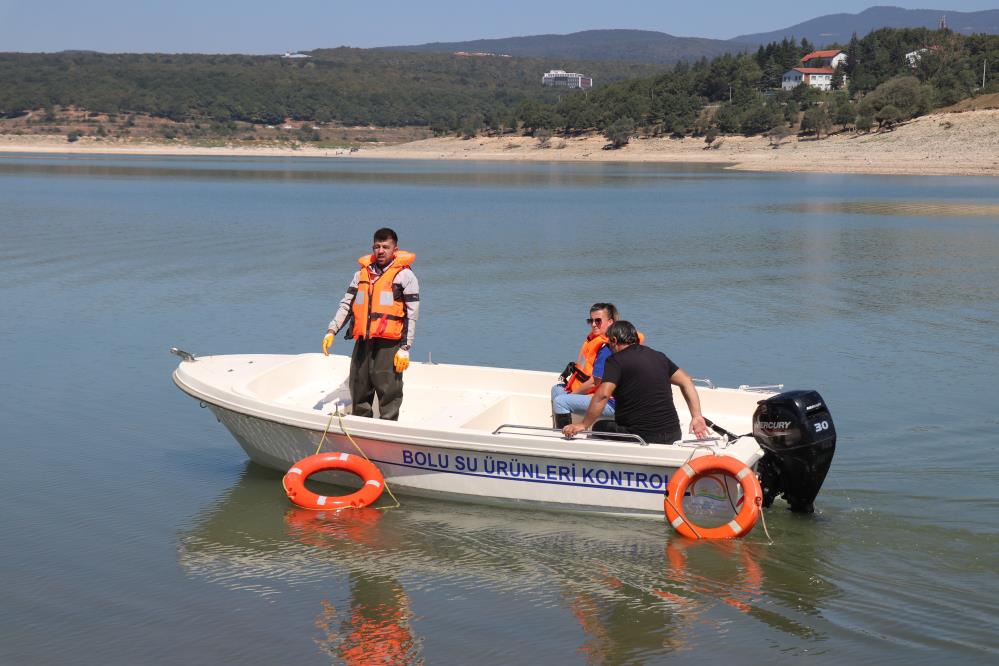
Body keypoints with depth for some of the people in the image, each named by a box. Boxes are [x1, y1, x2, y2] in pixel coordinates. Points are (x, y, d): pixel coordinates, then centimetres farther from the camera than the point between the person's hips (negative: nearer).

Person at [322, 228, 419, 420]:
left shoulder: (404, 275, 1)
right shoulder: (362, 273, 17)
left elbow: (412, 314, -2)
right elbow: (346, 305, 21)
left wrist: (405, 349, -8)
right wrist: (332, 331, 7)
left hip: (389, 344, -5)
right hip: (363, 342, 5)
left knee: (388, 393, -6)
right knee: (359, 392, 10)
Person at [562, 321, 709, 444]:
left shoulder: (615, 361, -5)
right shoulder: (658, 356, 15)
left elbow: (603, 395, -18)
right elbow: (686, 381, 14)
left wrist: (584, 425, -15)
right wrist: (697, 417, 11)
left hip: (641, 436, -7)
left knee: (600, 427, 13)